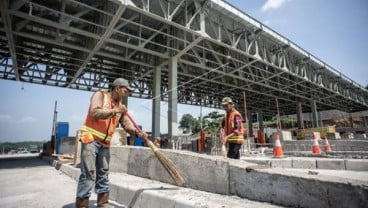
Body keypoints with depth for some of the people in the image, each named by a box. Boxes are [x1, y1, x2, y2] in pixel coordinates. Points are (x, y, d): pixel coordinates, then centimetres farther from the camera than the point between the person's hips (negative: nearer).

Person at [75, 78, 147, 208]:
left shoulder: (120, 106, 12)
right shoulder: (100, 95, -4)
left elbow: (126, 124, 6)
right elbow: (94, 112, -20)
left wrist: (137, 132, -12)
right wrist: (115, 111, -18)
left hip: (105, 144, 7)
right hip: (91, 139, -6)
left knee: (103, 175, 11)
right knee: (89, 175, -8)